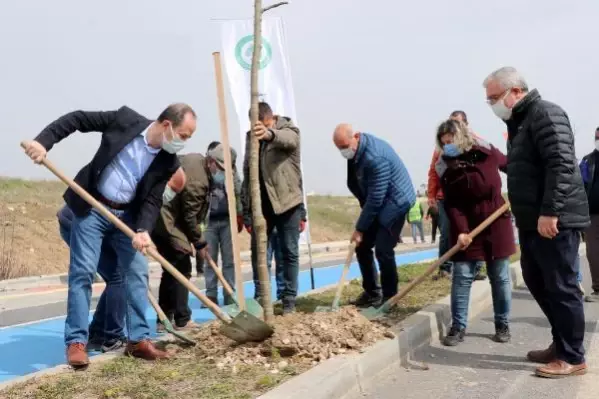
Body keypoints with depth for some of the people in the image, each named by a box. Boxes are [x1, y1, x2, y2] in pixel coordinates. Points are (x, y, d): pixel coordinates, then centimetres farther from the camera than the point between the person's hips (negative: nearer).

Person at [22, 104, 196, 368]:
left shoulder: (168, 162, -7)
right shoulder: (126, 119, -15)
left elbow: (152, 200, -8)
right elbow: (77, 119, -10)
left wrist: (143, 230, -25)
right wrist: (43, 141, -22)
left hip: (127, 216, 4)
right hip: (91, 209, -3)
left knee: (138, 273, -1)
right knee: (83, 272, -7)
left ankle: (139, 339, 7)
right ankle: (76, 342, -1)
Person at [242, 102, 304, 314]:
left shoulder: (290, 131, -6)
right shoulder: (251, 136, 8)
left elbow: (285, 139, -34)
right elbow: (247, 173, 10)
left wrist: (269, 134, -59)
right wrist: (246, 211, 5)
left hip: (287, 202, -4)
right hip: (260, 204, 4)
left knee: (290, 253, 2)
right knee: (257, 251, 5)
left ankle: (289, 299, 10)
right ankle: (259, 297, 14)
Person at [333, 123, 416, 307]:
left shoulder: (375, 158, -32)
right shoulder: (355, 150, -3)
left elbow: (375, 199, -27)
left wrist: (360, 228, -20)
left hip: (395, 201, -9)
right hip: (375, 202, 9)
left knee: (383, 250, -12)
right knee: (362, 246, 7)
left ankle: (389, 298, 3)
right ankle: (372, 292, 19)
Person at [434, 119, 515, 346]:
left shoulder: (487, 153, -7)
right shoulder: (446, 169, -7)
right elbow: (452, 204, -12)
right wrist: (461, 231, -23)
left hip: (496, 224, 0)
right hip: (466, 227, 0)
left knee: (500, 277, 7)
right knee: (461, 277, -3)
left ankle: (503, 325, 18)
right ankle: (458, 327, 3)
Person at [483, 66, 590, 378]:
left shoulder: (545, 114, -12)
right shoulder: (518, 121, 18)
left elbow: (561, 164, -22)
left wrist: (550, 212, -26)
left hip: (555, 220, -10)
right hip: (533, 221, 10)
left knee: (561, 287, -3)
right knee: (536, 281, 15)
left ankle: (572, 357, 8)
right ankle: (561, 343, 27)